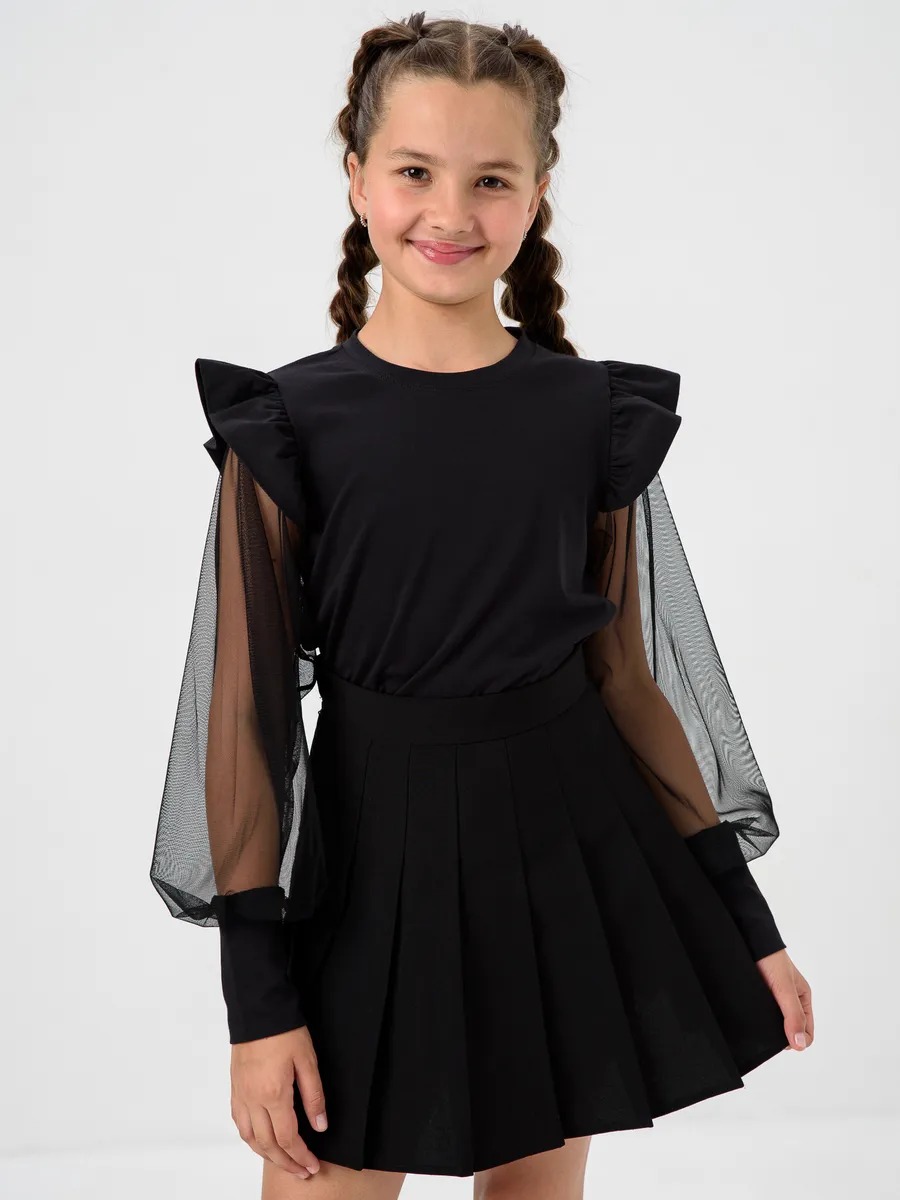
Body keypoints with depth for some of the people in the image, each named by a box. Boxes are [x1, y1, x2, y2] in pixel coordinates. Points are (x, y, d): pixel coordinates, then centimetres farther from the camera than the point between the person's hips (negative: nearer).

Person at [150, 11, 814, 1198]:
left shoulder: (596, 418, 0)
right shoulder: (287, 425, -7)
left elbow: (631, 671, 7)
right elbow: (248, 706, -6)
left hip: (571, 840, 3)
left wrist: (744, 920, 8)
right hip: (372, 848, -2)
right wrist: (260, 998, -9)